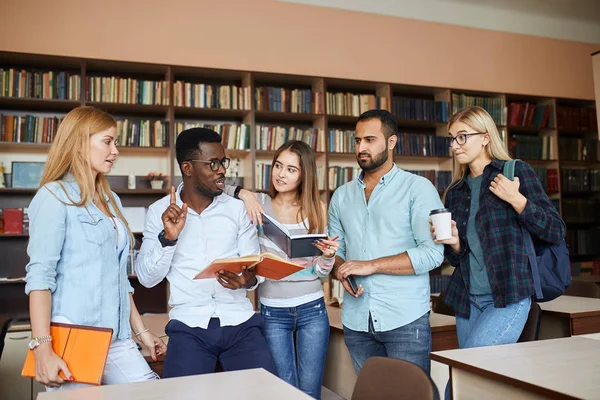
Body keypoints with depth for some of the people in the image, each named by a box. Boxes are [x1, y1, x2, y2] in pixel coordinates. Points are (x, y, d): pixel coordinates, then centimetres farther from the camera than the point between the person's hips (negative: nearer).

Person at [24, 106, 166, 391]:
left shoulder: (111, 200, 16)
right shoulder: (55, 196, -5)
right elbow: (39, 274, -14)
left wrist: (140, 329, 16)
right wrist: (42, 349, -21)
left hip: (117, 339, 7)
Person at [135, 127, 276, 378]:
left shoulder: (238, 209, 5)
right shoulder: (159, 211, 3)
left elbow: (256, 266, 5)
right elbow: (147, 278, 0)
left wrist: (249, 280, -17)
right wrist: (168, 238, -15)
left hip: (239, 321, 1)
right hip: (189, 324, -1)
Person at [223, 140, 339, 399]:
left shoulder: (317, 209, 1)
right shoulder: (258, 204, -3)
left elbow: (320, 272, 3)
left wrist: (328, 255, -18)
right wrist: (242, 193, -19)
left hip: (312, 310, 1)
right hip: (272, 312, -1)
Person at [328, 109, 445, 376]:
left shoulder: (418, 188, -3)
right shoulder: (342, 196, 12)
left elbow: (432, 253, -12)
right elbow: (335, 249, 14)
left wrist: (370, 265, -16)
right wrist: (342, 271, -9)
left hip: (405, 320, -4)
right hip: (356, 321, 4)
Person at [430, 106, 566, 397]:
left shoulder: (516, 172, -3)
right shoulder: (455, 192, 10)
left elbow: (556, 231, -5)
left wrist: (516, 200, -17)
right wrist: (454, 243, -8)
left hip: (508, 299, -5)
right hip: (467, 301, 5)